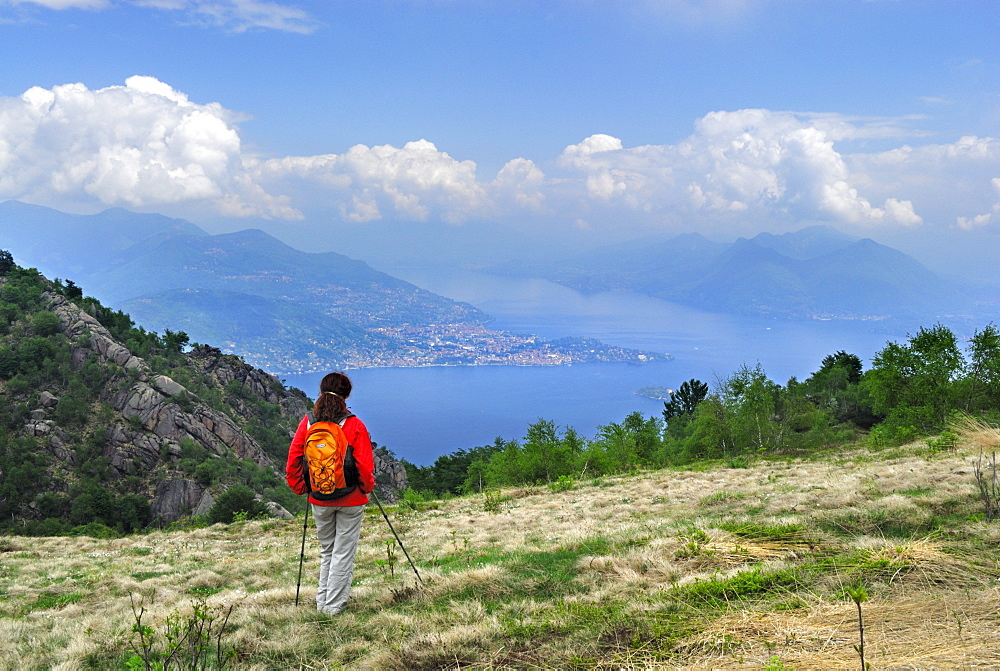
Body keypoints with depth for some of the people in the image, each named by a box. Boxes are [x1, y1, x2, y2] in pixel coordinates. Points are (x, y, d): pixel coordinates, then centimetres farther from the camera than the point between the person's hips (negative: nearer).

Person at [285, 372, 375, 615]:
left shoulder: (307, 422, -4)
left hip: (319, 500, 4)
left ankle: (322, 601, 25)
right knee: (343, 552, 7)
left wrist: (300, 488, 11)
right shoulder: (355, 425, -14)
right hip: (350, 500, -3)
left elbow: (293, 460, -1)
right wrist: (367, 487, 3)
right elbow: (365, 466, -14)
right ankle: (335, 605, 11)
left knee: (326, 551, 20)